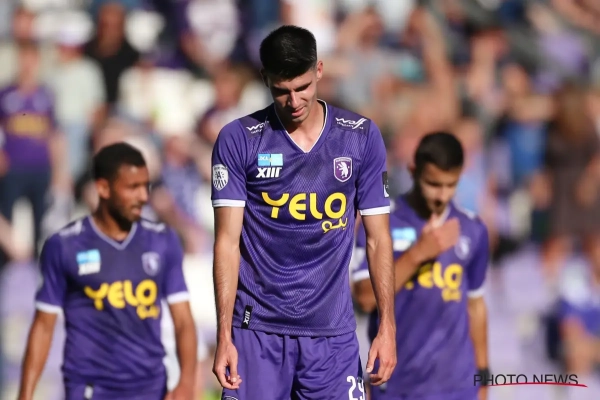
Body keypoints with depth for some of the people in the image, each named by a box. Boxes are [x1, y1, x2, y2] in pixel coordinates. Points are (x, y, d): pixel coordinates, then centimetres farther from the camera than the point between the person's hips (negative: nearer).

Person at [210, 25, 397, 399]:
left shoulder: (361, 136, 3)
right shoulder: (238, 140, -2)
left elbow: (378, 238, 6)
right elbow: (228, 241, -3)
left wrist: (388, 326, 0)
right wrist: (224, 335, -10)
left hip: (332, 329, 1)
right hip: (257, 328, -1)